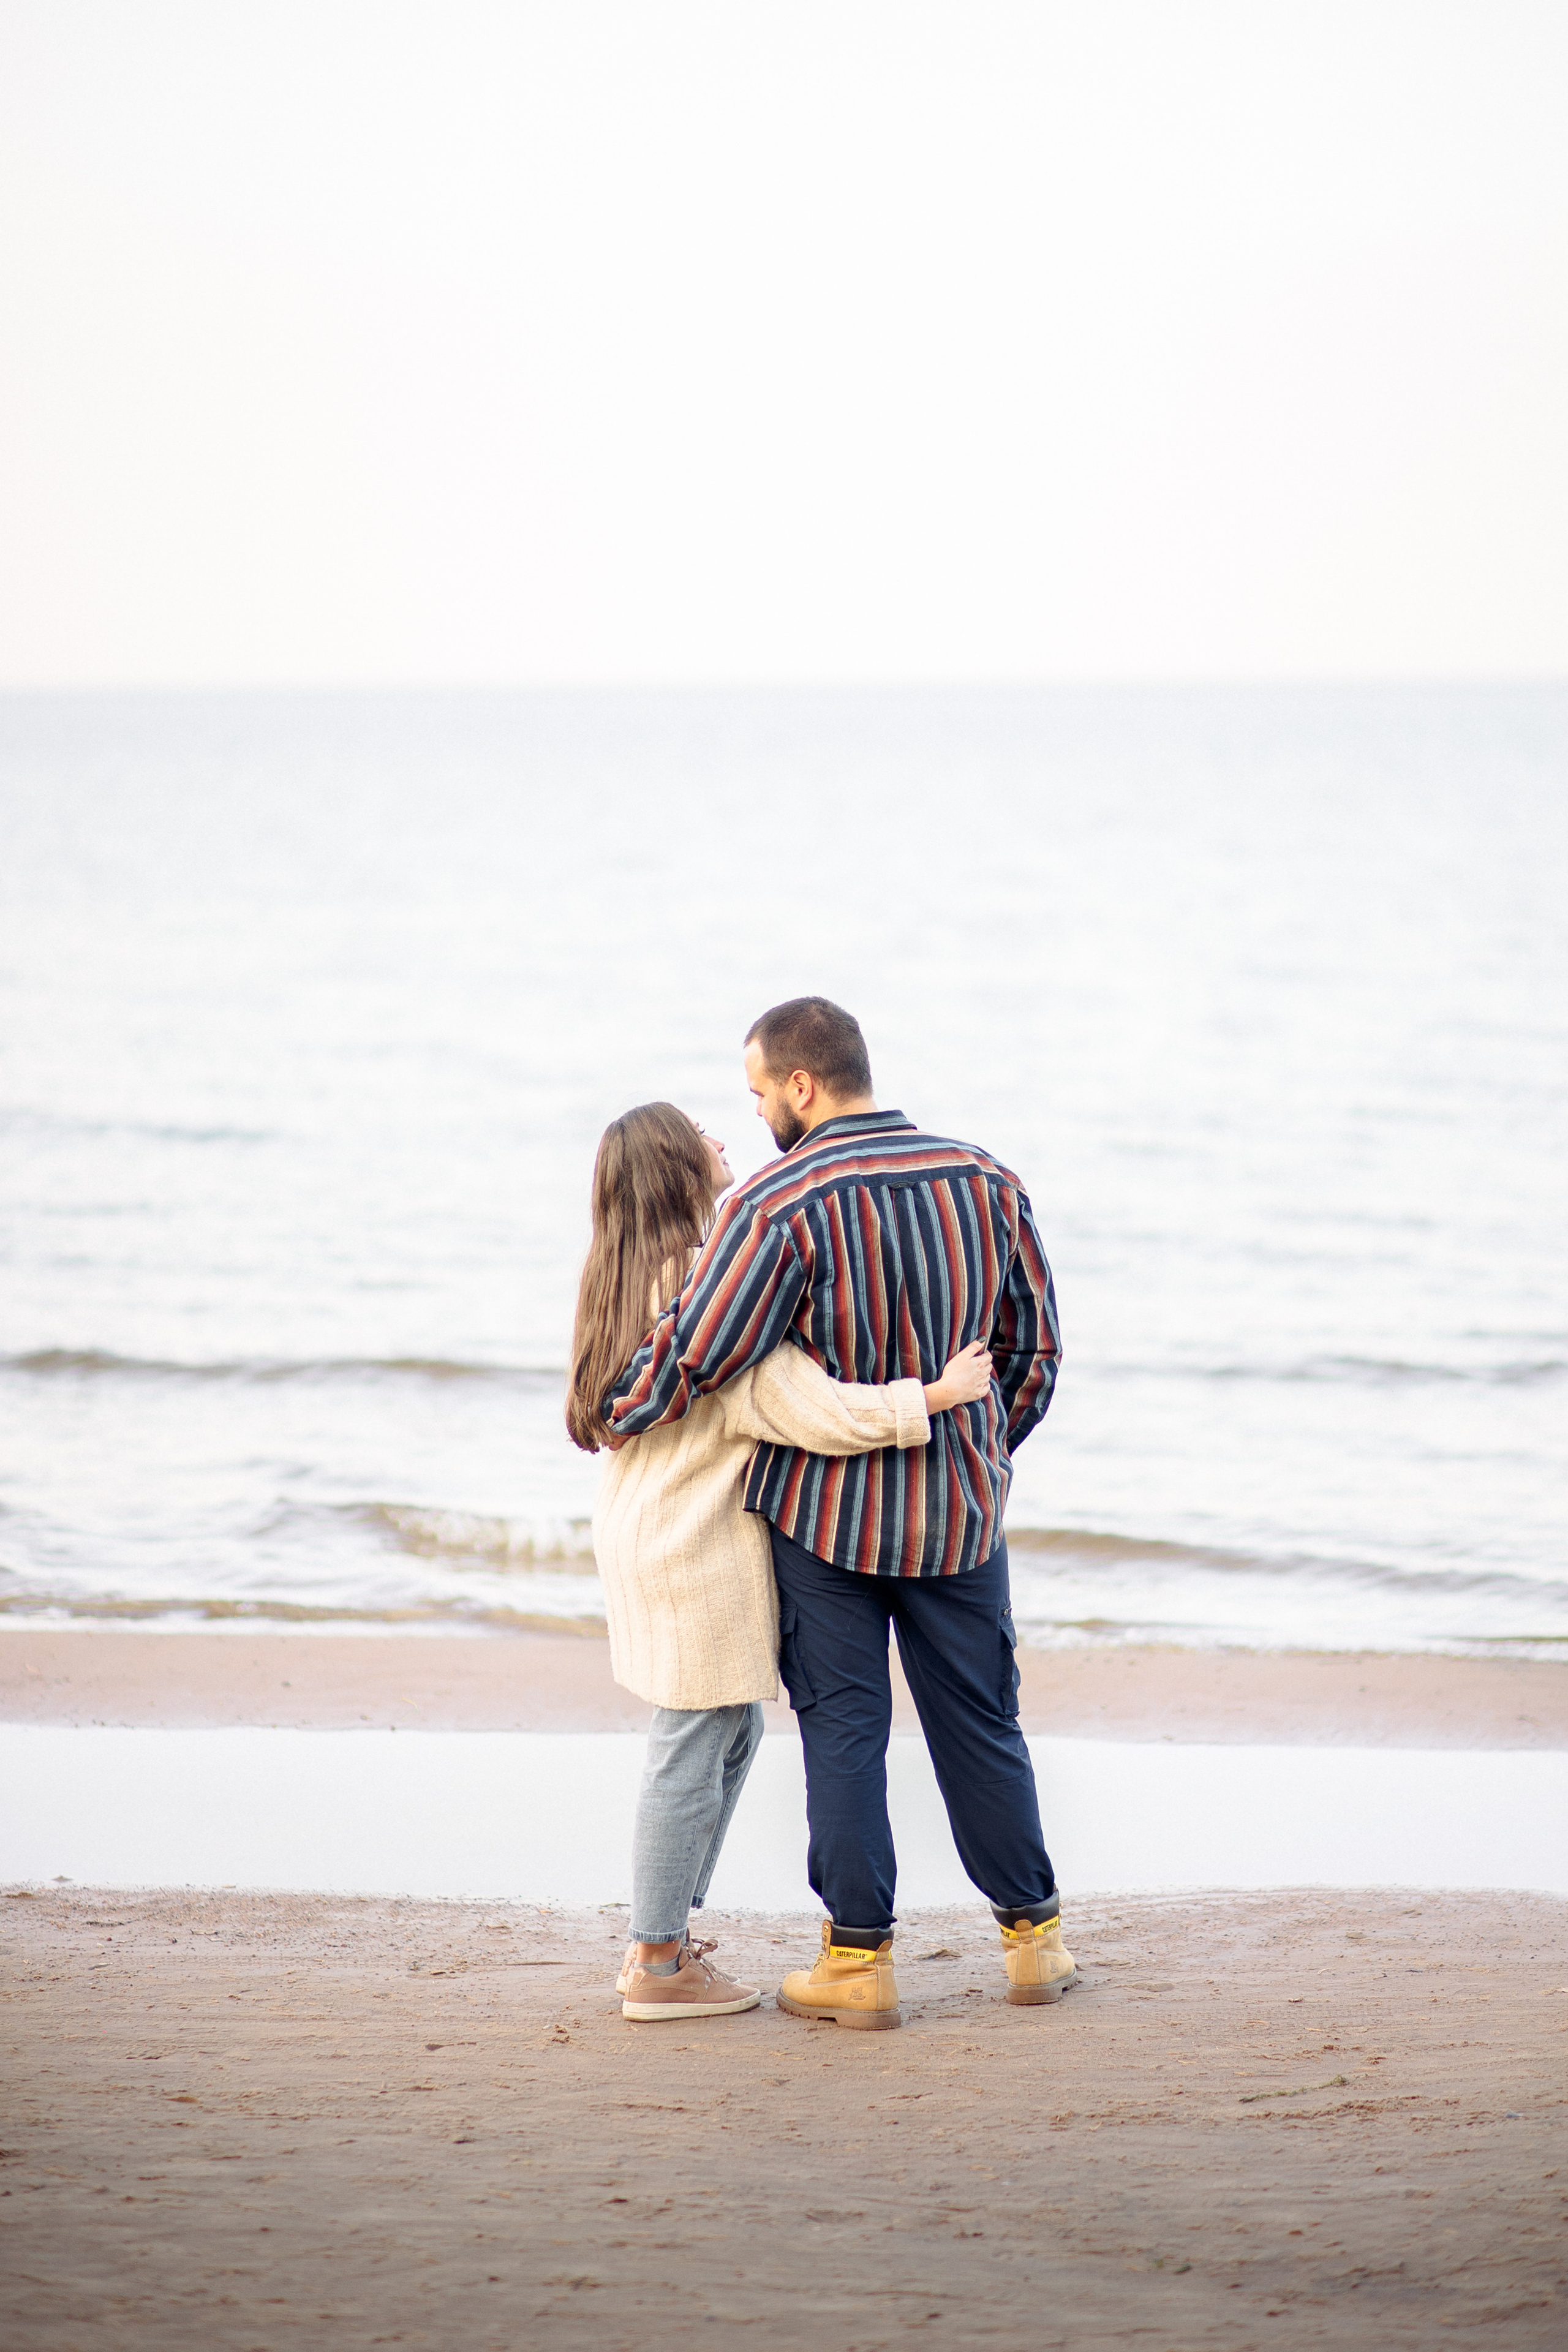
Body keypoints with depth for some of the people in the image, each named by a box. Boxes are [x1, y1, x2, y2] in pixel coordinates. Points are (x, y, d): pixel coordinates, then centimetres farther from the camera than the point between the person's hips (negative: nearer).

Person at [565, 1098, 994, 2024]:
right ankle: (660, 1967, 8)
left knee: (732, 1733, 19)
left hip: (652, 1531, 10)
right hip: (697, 1544, -10)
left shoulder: (633, 1279, 10)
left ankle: (664, 1938, 25)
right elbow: (809, 1409, -25)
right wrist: (937, 1394, -19)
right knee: (696, 1751, 0)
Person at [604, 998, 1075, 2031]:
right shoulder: (987, 1183, 0)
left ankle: (860, 1958, 8)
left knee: (843, 1730, 6)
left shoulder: (778, 1205, -16)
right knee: (981, 1723, 14)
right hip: (961, 1512, 4)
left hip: (823, 1510, -4)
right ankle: (1035, 1935, 21)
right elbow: (1035, 1348, 7)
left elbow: (696, 1354, -16)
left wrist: (612, 1415, 2)